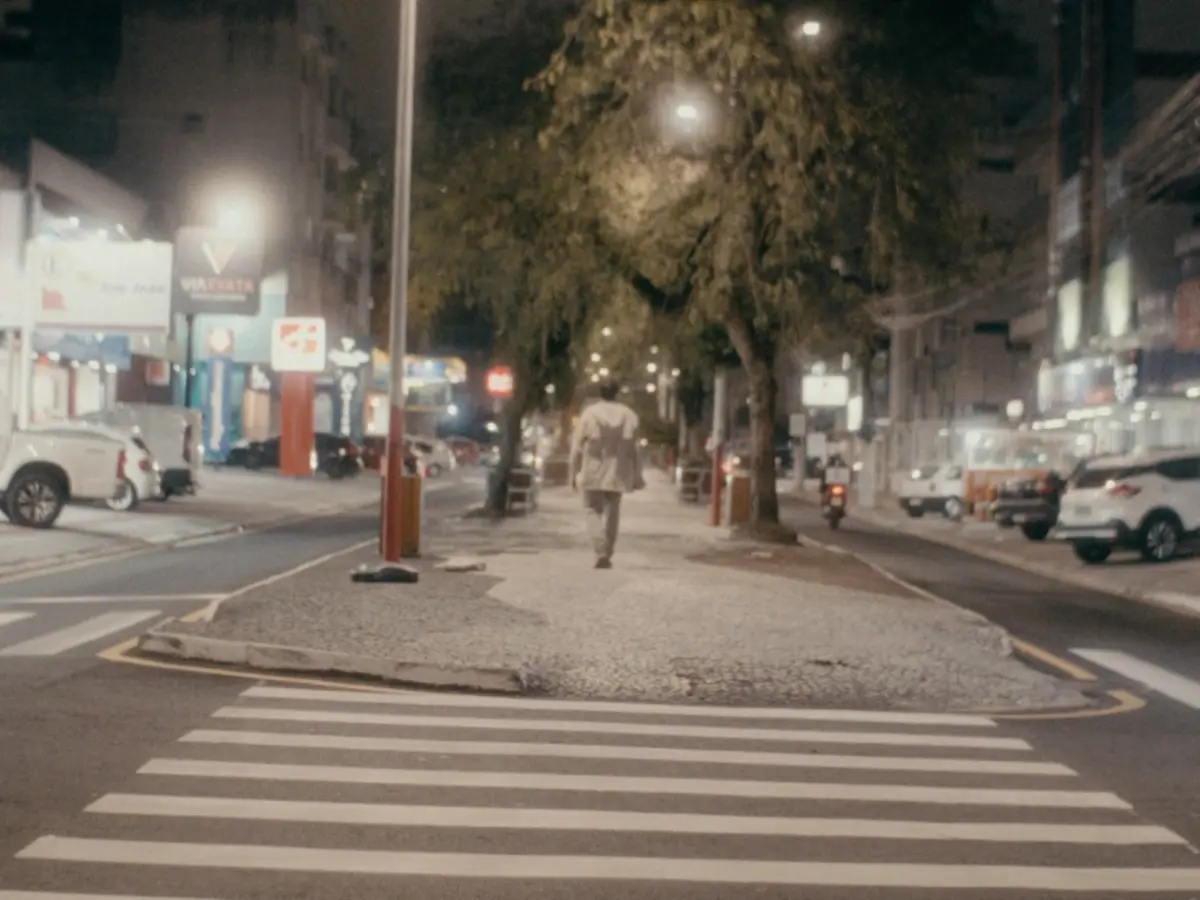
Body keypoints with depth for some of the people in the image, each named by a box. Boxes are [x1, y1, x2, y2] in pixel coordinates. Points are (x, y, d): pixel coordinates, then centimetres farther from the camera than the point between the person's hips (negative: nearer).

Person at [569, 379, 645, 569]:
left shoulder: (589, 414, -6)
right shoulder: (629, 416, 0)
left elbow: (577, 447, -5)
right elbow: (634, 449, 1)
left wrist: (574, 473, 4)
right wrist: (637, 476, 8)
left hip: (593, 474, -2)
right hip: (617, 474, 2)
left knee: (594, 511, 4)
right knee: (612, 512, 13)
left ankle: (601, 551, -15)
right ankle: (607, 554, 17)